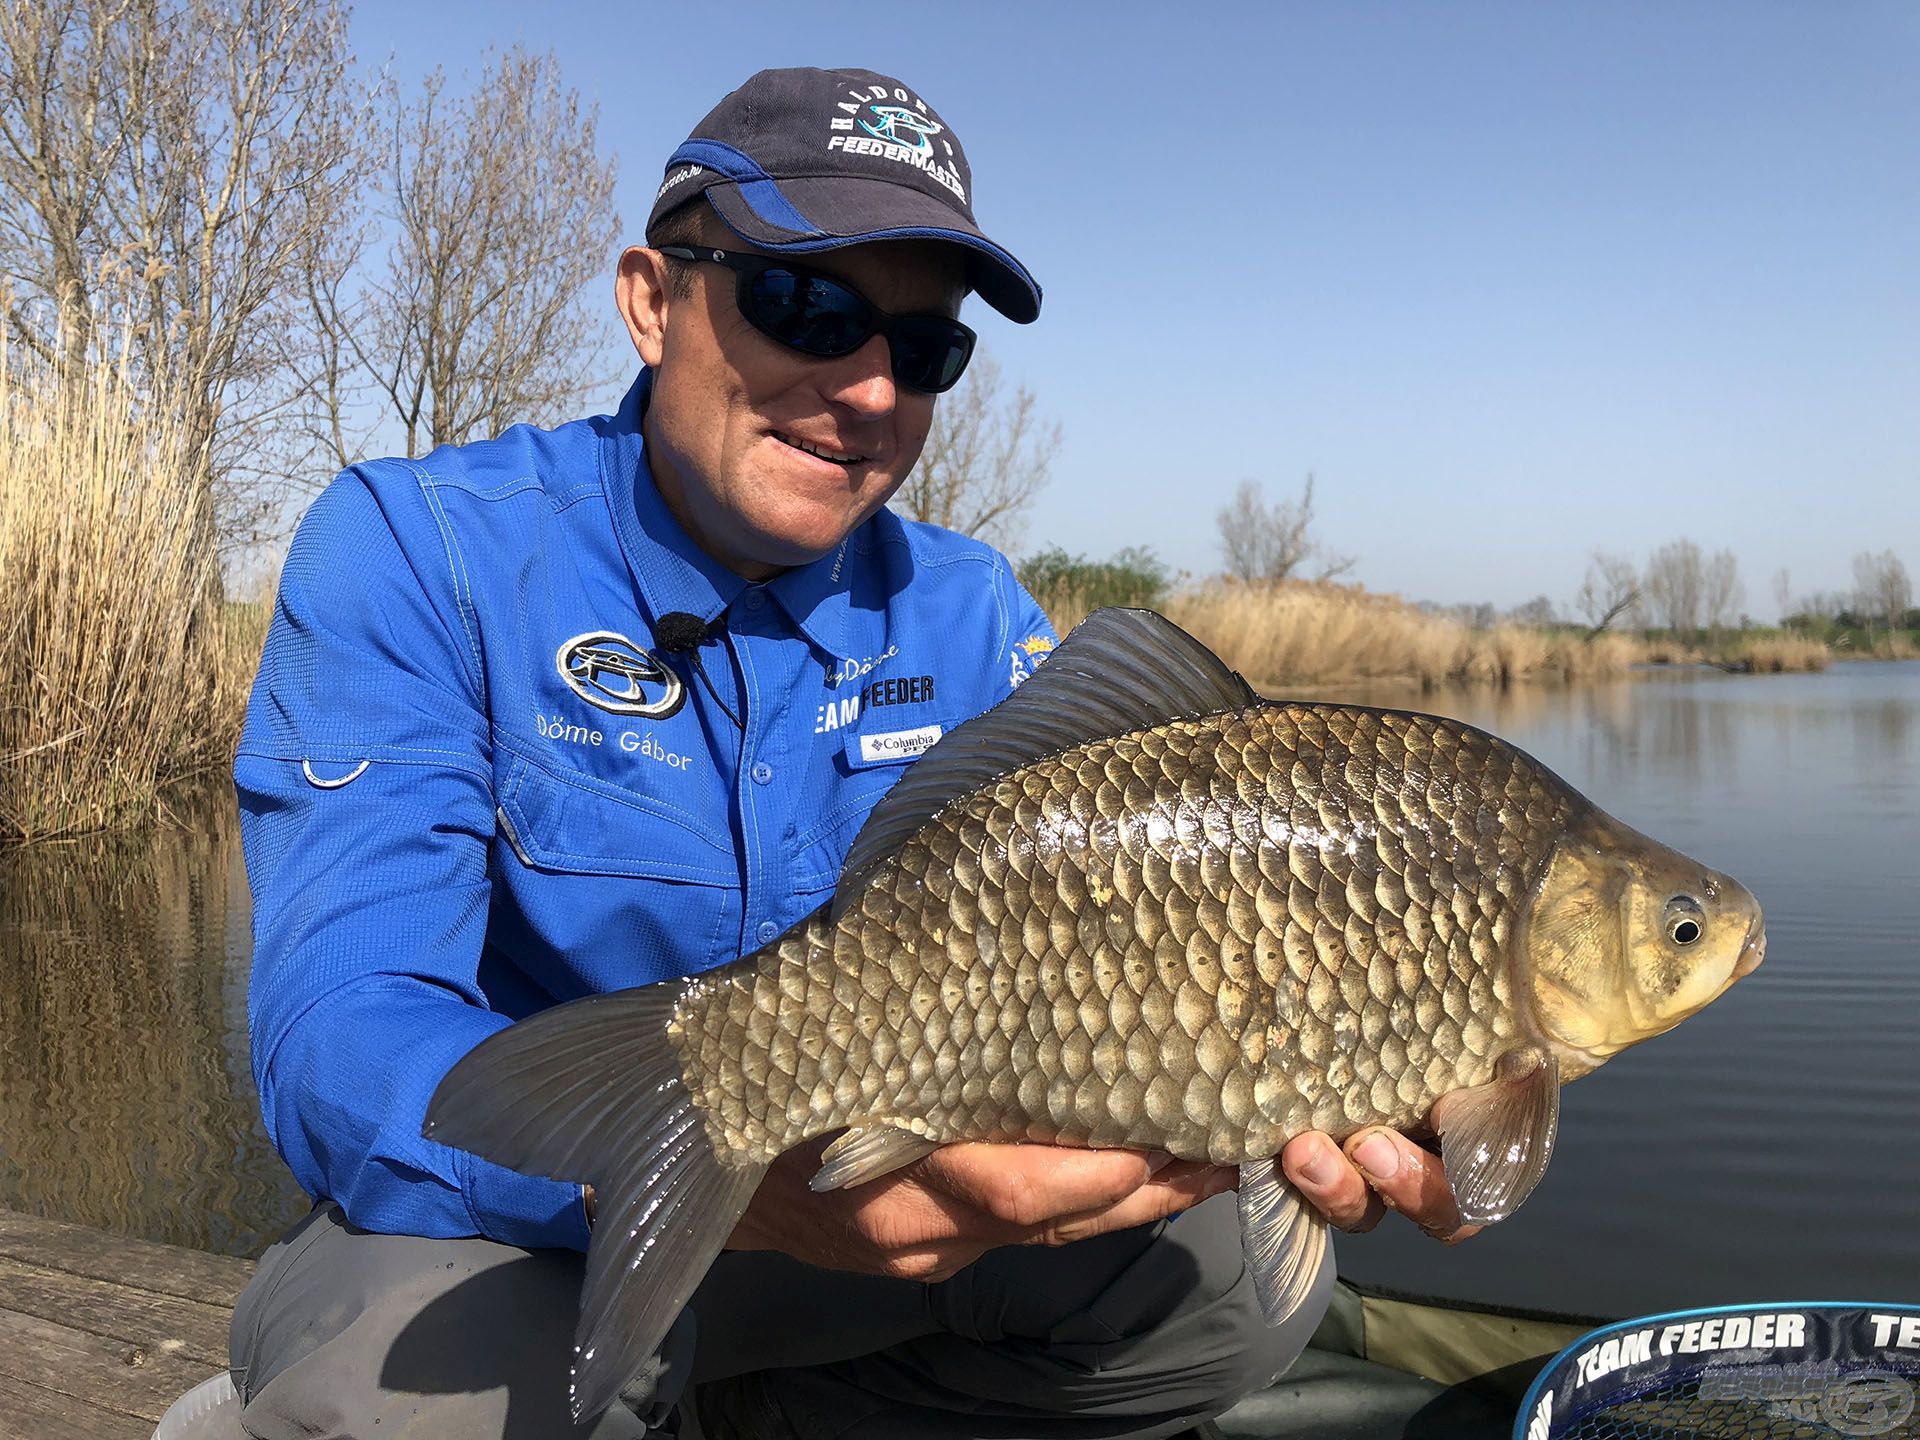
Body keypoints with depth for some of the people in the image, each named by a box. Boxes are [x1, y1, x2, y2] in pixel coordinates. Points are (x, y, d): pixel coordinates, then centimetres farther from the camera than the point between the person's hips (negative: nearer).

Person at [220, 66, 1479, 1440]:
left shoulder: (971, 613, -2)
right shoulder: (412, 552, -16)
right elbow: (345, 1039, -28)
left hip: (864, 1214, 4)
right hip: (498, 1222, -3)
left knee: (1244, 1270, -10)